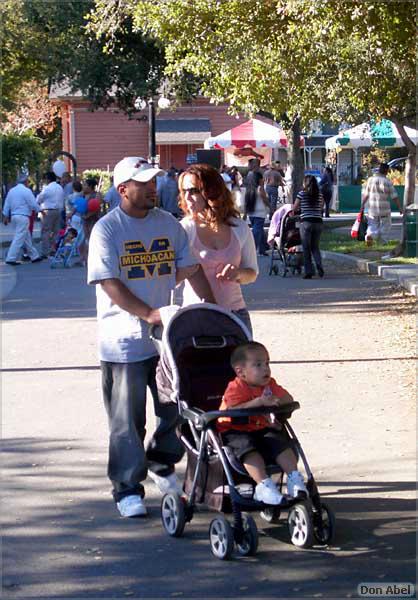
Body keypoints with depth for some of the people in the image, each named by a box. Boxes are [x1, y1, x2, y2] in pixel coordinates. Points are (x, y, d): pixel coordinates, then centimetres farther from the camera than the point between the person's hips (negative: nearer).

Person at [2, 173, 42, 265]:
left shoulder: (12, 191, 11)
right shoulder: (26, 191, -11)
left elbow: (6, 205, 14)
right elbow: (33, 204, -11)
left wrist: (5, 216, 20)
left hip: (14, 216, 8)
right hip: (23, 217, -8)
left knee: (26, 237, 16)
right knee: (19, 238, -6)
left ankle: (34, 256, 23)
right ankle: (11, 258, -9)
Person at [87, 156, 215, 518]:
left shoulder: (168, 224, 8)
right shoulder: (107, 229, -8)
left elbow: (191, 268, 11)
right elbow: (110, 284, -15)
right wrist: (149, 314, -24)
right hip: (123, 341, -5)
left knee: (176, 408, 11)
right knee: (127, 419, 0)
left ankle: (162, 466, 34)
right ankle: (128, 489, 10)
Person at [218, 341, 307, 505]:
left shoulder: (269, 384, 7)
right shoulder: (236, 388, -16)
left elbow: (288, 398, 8)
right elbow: (233, 410, -33)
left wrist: (275, 401, -15)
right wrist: (259, 402, -39)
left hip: (262, 429, 6)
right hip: (235, 432, -6)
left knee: (281, 442, -17)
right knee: (248, 447, -34)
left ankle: (294, 477, -15)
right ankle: (263, 484, -41)